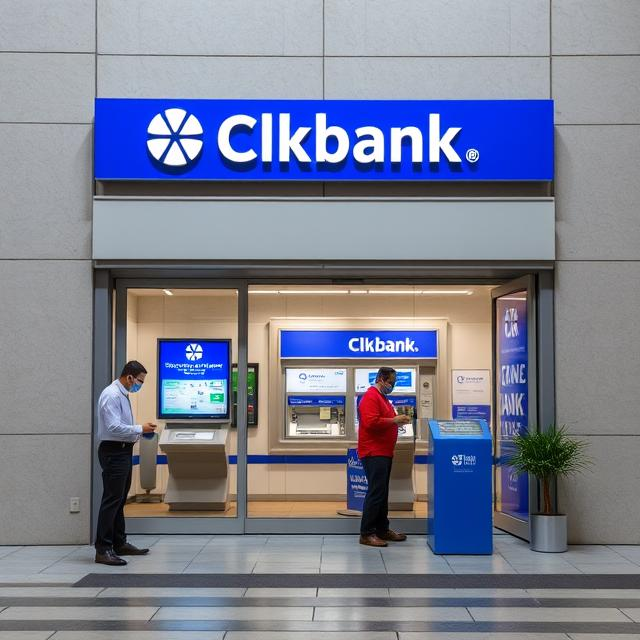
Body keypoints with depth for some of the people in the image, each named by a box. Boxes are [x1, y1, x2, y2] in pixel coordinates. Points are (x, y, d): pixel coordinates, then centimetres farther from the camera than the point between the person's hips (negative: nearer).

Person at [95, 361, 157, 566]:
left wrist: (139, 433, 9)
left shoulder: (123, 395, 15)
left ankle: (119, 544, 25)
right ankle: (103, 550, -8)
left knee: (120, 500, 16)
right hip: (113, 452, -10)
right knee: (111, 500, -10)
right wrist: (140, 429, -18)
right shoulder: (111, 395, -16)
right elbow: (114, 427, -24)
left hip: (123, 451, 10)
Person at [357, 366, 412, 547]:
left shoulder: (382, 397, 21)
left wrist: (397, 421, 12)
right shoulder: (370, 397, -12)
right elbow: (371, 422, -24)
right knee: (376, 492, -11)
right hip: (373, 453, -11)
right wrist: (394, 420, -18)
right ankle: (366, 534, -9)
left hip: (383, 453, 11)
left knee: (382, 493, 13)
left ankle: (382, 529, 20)